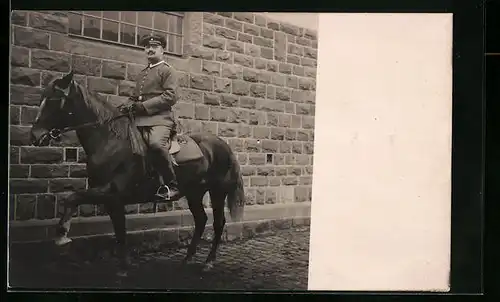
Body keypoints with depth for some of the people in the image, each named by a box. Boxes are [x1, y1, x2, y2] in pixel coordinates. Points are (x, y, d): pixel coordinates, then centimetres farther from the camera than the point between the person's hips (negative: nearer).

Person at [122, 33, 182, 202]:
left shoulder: (167, 70, 7)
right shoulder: (141, 74, 28)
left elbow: (170, 96, -7)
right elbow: (134, 97, 31)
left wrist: (144, 105, -14)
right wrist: (130, 105, 6)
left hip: (160, 118, -8)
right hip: (139, 119, 8)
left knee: (156, 143, -36)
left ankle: (172, 185, -24)